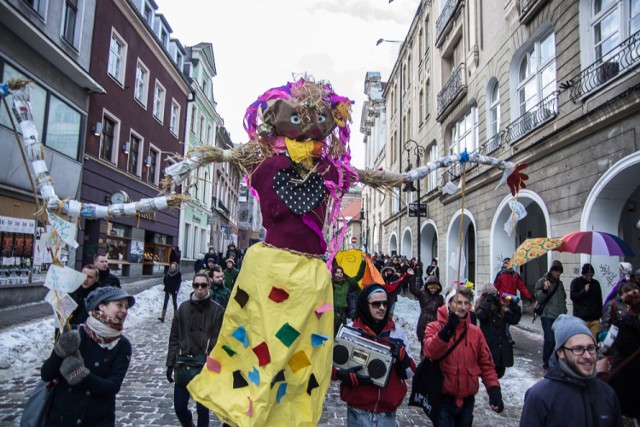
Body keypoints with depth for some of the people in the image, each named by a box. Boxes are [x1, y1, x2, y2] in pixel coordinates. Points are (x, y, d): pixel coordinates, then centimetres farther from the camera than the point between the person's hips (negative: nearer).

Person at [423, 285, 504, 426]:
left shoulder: (475, 332, 4)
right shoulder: (434, 327, -6)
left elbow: (486, 364, 6)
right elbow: (430, 352, -24)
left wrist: (494, 391, -7)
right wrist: (448, 329, -35)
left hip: (467, 400, 4)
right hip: (443, 399, -4)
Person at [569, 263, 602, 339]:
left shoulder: (596, 283, 13)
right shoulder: (576, 282, 2)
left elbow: (599, 299, 17)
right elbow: (572, 296, -4)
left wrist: (599, 313, 11)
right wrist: (584, 291, -12)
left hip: (594, 318, 3)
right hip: (581, 318, -3)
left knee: (595, 339, -1)